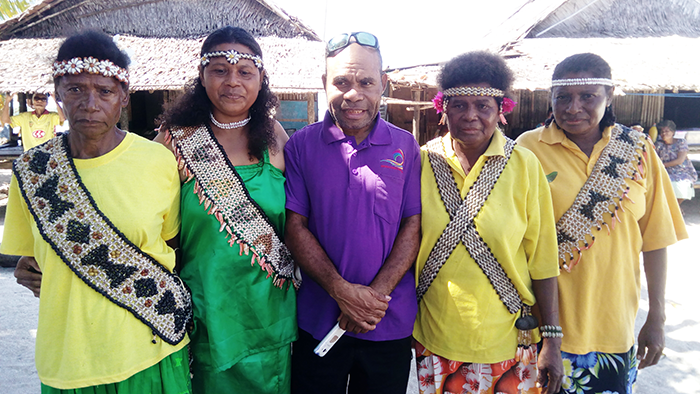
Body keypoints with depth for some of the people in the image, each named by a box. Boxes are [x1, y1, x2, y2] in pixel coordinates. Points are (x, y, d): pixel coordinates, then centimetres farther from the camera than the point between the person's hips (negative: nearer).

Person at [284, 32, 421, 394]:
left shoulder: (405, 147, 1)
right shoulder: (301, 145, -1)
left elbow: (413, 225, -1)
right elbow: (294, 226, -5)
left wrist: (377, 295, -13)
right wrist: (342, 292, -15)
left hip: (390, 323, 1)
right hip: (317, 321, 0)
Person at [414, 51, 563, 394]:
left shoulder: (524, 166, -7)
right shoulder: (422, 162, -4)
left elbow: (542, 259, -4)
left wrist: (552, 340, -4)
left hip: (506, 340, -1)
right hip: (435, 339, 1)